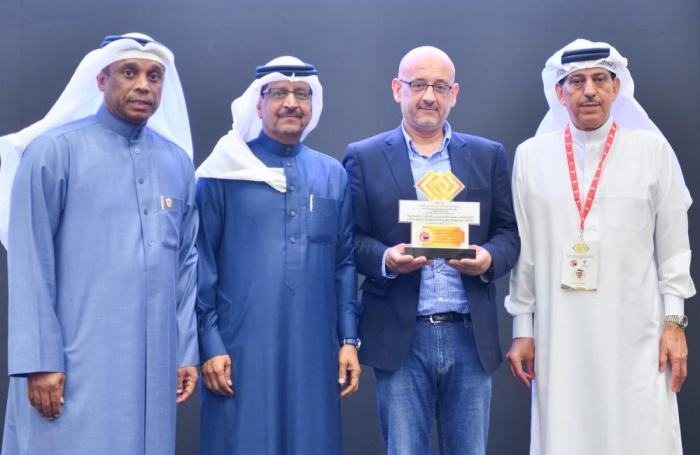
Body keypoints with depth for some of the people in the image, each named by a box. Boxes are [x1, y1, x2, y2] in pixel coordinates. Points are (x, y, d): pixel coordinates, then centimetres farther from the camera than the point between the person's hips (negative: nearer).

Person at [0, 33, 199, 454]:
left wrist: (186, 351, 9)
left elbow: (187, 262, 13)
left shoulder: (178, 162, 11)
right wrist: (40, 361, -12)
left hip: (152, 364, 4)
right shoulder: (54, 151, -4)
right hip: (74, 363, -4)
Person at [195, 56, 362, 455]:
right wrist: (210, 344, -6)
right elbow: (202, 263, -1)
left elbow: (345, 264, 12)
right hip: (241, 348, -3)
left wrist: (349, 340, 7)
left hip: (313, 349, 3)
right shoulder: (226, 172, -1)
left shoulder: (333, 176, 10)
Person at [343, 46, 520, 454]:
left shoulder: (489, 156, 11)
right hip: (401, 337, -1)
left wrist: (489, 258, -13)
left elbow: (509, 233, 9)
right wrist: (386, 259, -18)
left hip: (471, 334, 2)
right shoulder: (365, 157, 6)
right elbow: (353, 239, 3)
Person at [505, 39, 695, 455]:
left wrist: (674, 322, 0)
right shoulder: (532, 156, 5)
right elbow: (522, 249, 7)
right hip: (559, 337, 1)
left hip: (635, 335, -1)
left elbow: (673, 246, 4)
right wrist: (522, 328, 7)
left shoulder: (652, 149, 2)